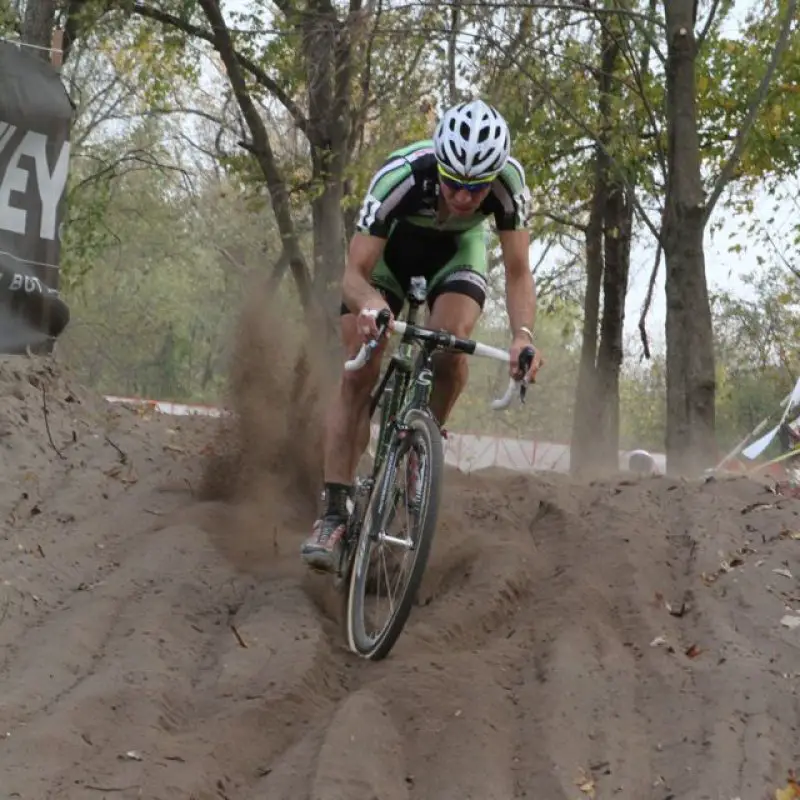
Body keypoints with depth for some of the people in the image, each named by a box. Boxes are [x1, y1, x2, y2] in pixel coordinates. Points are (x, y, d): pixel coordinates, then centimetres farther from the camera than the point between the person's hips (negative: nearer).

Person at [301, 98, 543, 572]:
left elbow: (518, 272, -30)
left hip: (457, 247, 1)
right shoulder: (400, 177, -40)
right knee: (359, 374, -14)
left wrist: (524, 335, -49)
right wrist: (368, 305, -60)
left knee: (452, 342, -28)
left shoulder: (508, 181, -35)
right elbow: (355, 274, -37)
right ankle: (336, 512, -11)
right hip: (389, 246, -1)